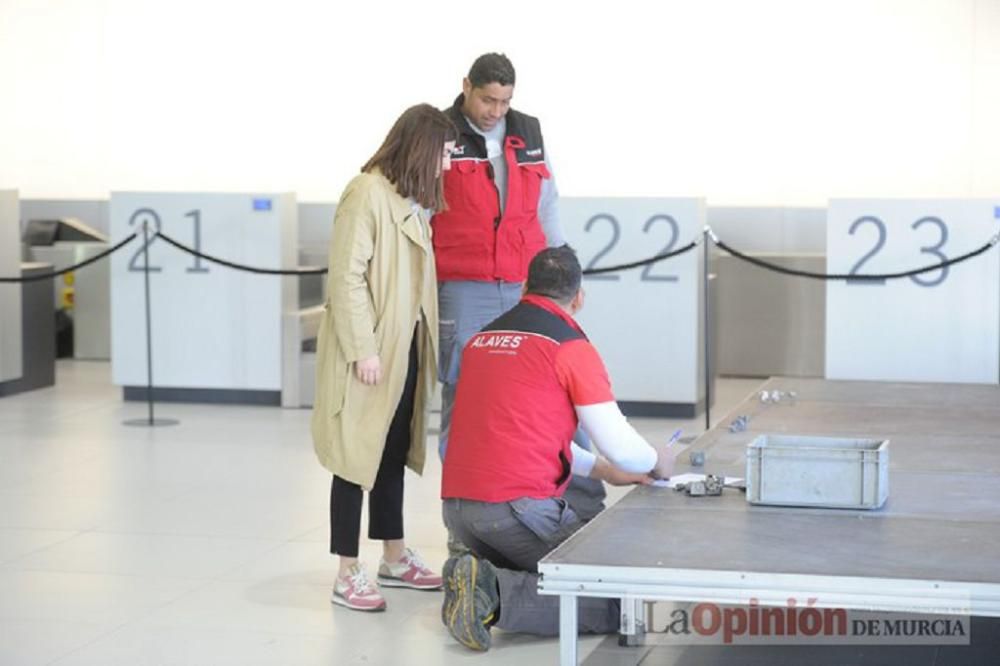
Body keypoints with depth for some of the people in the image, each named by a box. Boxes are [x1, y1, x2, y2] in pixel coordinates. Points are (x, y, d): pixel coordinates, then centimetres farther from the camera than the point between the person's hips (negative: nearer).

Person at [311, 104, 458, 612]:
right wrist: (364, 349, -20)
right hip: (370, 353, -9)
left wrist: (424, 341, 6)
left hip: (406, 349, 9)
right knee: (358, 457, -3)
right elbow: (347, 277, -19)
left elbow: (414, 279, 13)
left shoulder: (413, 200, 13)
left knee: (394, 454, 16)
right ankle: (348, 575, 2)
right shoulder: (367, 194, -15)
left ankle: (395, 559, 27)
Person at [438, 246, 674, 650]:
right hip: (518, 507, -7)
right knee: (619, 601, -1)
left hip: (456, 506, 7)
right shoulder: (570, 346, -5)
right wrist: (656, 461, 20)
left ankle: (480, 578, 0)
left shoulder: (482, 339, 17)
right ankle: (498, 596, -18)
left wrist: (603, 471, 32)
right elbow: (619, 446, -4)